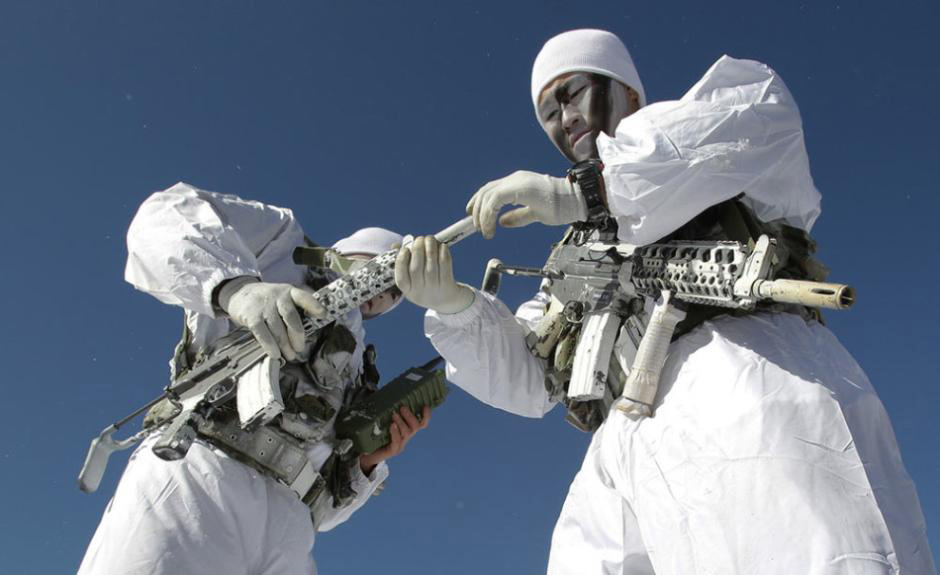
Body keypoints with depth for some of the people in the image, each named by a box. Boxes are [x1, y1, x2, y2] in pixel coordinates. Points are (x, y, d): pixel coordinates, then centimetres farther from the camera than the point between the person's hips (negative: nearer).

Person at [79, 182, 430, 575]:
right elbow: (164, 217, 1)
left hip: (286, 541, 6)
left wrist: (368, 460, 9)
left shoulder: (352, 385, 35)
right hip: (201, 473, -6)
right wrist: (237, 287, -19)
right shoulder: (288, 242, 21)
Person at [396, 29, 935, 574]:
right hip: (636, 438, 5)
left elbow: (761, 110, -5)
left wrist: (583, 194, -6)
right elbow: (527, 377, 23)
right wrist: (451, 302, 5)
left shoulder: (702, 143, 22)